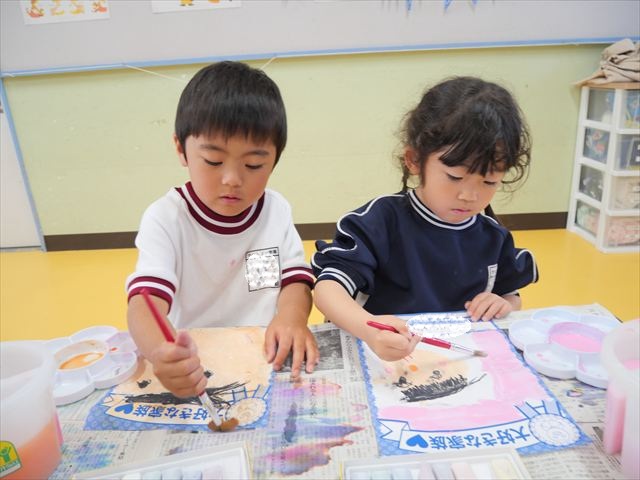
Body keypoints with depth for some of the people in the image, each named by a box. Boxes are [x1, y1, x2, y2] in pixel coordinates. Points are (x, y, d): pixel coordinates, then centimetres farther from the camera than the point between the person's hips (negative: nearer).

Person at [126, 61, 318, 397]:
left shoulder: (276, 210, 1)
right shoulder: (166, 219, -10)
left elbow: (296, 278, 4)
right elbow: (145, 300, -22)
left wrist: (292, 315, -19)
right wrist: (160, 352, -44)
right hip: (191, 364, -2)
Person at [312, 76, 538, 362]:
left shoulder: (493, 238, 3)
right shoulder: (381, 220, -13)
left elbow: (511, 295, 19)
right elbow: (327, 287, -21)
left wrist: (504, 305, -5)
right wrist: (367, 329, -40)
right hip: (387, 359, -3)